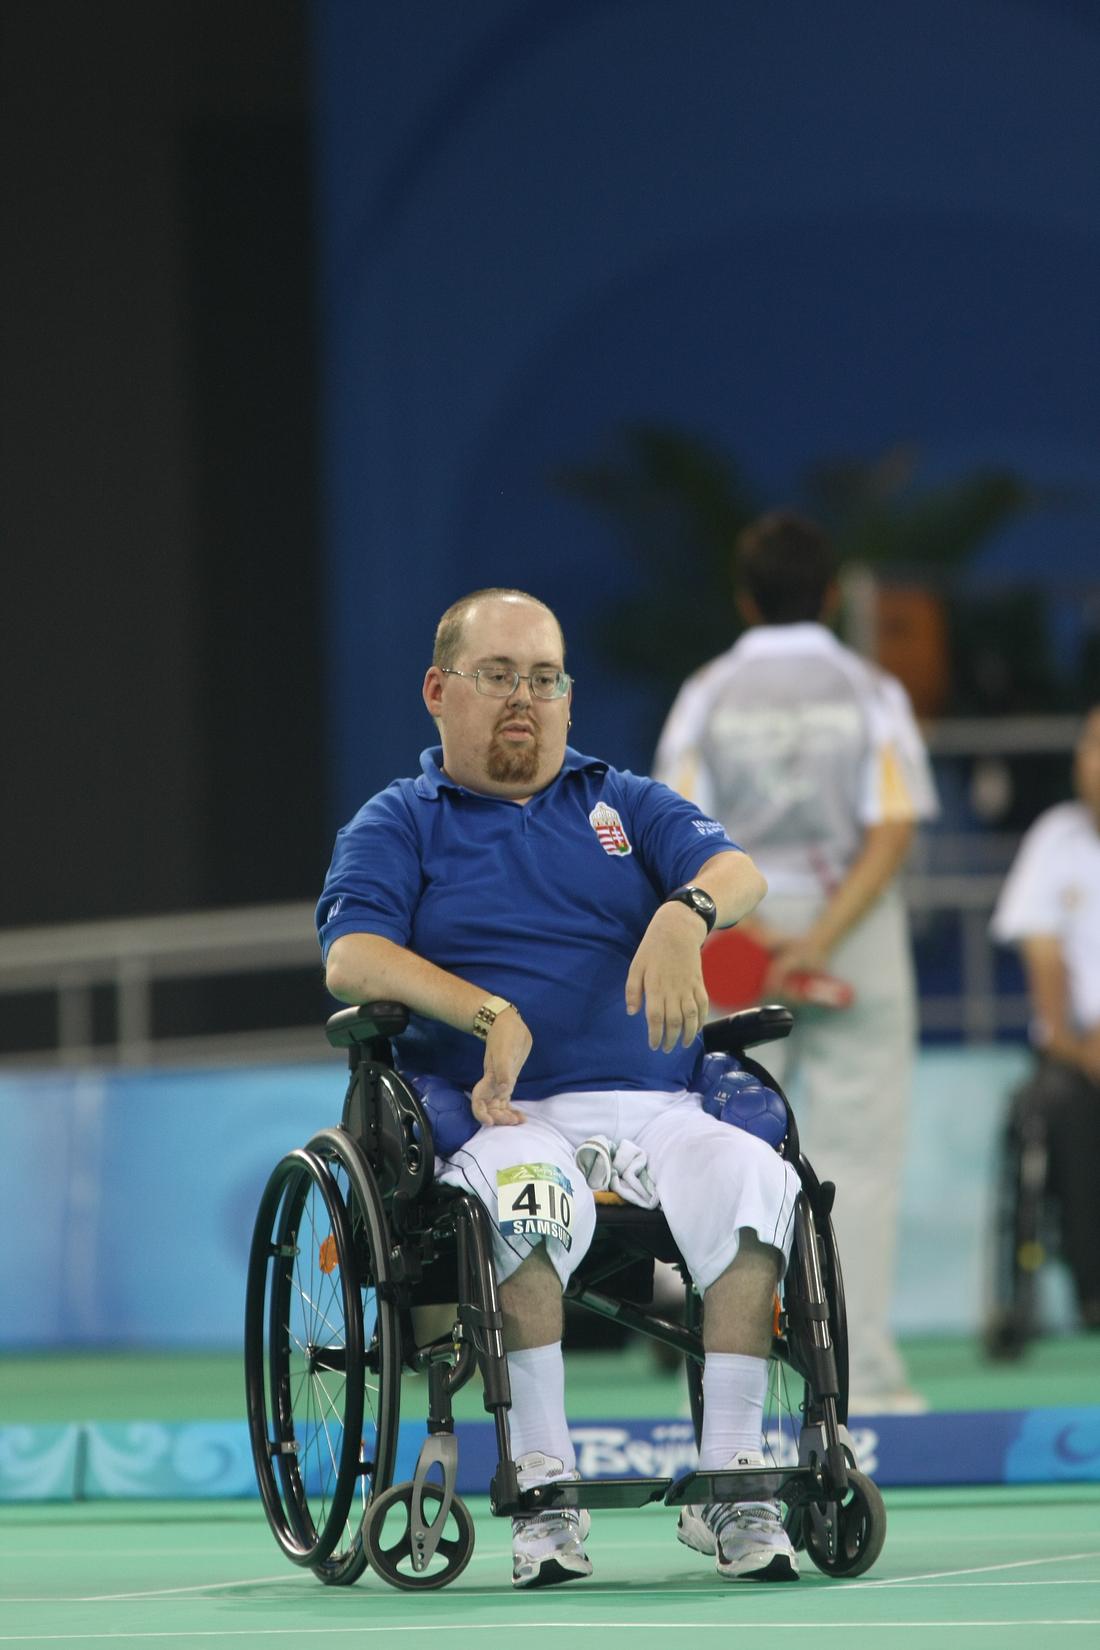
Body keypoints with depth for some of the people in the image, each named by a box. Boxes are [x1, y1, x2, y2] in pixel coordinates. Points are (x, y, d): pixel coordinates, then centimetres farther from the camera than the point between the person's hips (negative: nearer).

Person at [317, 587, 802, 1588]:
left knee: (751, 1173, -31)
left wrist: (686, 913, -21)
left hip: (657, 1112, 2)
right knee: (534, 1193, -38)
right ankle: (543, 1485, -31)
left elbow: (738, 871, 4)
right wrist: (489, 1013, -19)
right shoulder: (397, 825, 16)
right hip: (508, 1117, -2)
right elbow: (350, 957, -4)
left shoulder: (626, 803, 23)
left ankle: (731, 1480, -28)